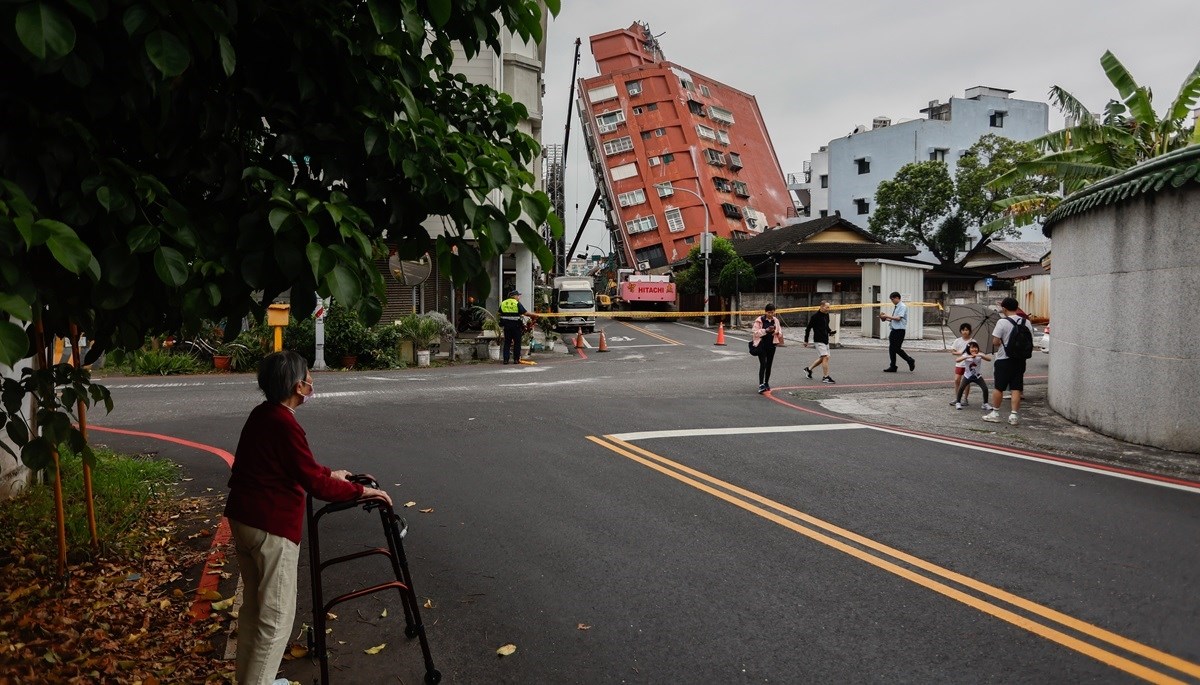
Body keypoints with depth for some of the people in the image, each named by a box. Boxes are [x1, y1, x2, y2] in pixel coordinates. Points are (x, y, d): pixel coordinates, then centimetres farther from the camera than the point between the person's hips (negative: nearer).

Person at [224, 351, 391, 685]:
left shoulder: (262, 415, 9)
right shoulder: (285, 425, -20)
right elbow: (316, 485, -21)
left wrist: (332, 473, 24)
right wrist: (361, 491, -11)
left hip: (242, 518, 10)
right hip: (271, 526, -10)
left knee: (253, 606, 20)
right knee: (276, 618, 0)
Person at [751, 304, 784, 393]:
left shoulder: (776, 320, 7)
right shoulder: (759, 320, -7)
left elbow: (780, 331, 16)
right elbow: (754, 332, -11)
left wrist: (777, 332, -9)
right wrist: (766, 330, -21)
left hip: (771, 345, 5)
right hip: (762, 345, -5)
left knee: (769, 365, 12)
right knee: (763, 364, -14)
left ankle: (766, 383, 27)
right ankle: (761, 385, -18)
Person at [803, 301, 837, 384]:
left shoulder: (826, 315, 10)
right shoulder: (815, 317, -13)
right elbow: (808, 328, -8)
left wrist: (830, 332, 3)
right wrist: (806, 340, -5)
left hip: (825, 340, 8)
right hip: (819, 340, -8)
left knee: (822, 358, 14)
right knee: (825, 357, -14)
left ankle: (809, 369, 32)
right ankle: (825, 377, -10)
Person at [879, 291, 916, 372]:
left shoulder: (902, 307, -10)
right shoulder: (894, 307, 15)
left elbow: (898, 318, -20)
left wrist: (887, 316, -15)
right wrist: (886, 319, 6)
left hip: (900, 330, -9)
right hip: (894, 329, 9)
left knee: (897, 349, -7)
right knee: (891, 348, 6)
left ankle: (910, 361, 11)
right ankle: (893, 367, 10)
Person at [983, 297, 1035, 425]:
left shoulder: (1002, 322, -14)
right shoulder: (1026, 322, 2)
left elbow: (995, 342, -17)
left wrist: (996, 347, 4)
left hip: (1004, 359, -4)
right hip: (1020, 359, 4)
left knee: (998, 387, 7)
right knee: (1016, 389, 6)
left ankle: (995, 413, 14)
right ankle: (1013, 415, 4)